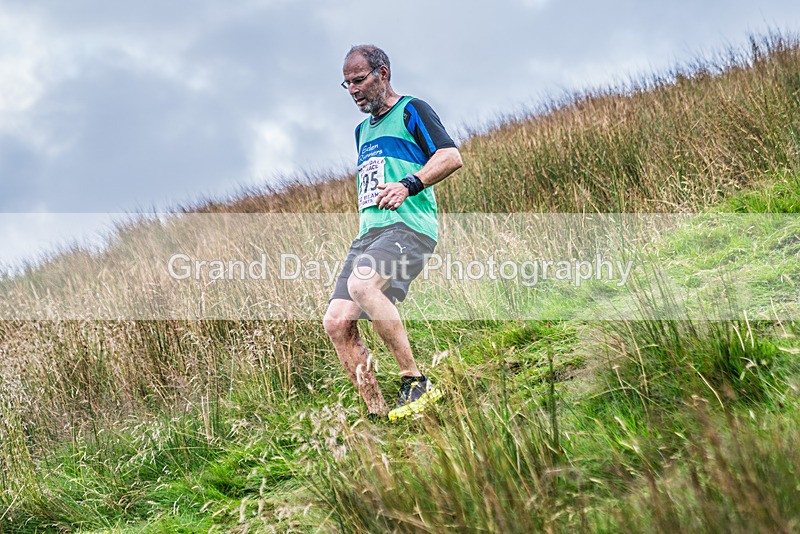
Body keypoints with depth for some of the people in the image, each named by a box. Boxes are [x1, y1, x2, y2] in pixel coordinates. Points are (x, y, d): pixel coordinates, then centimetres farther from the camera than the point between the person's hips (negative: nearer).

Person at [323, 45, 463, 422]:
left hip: (409, 225, -8)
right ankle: (377, 414, -4)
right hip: (369, 233, 8)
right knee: (337, 322, -9)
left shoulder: (410, 111, 5)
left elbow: (451, 156, -9)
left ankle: (416, 383, -27)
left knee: (361, 284, -35)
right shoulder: (363, 131, 29)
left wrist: (409, 185, -21)